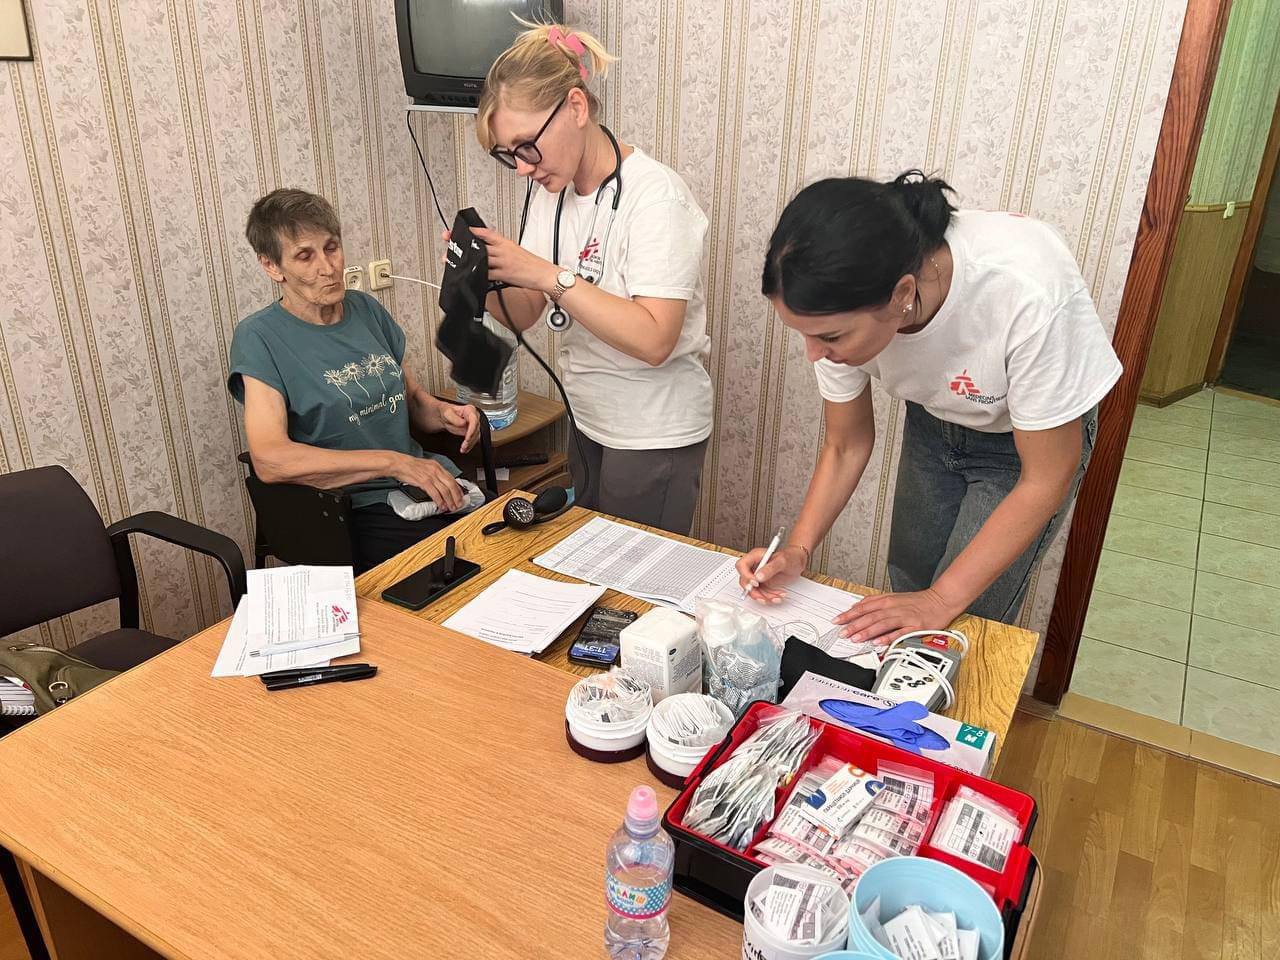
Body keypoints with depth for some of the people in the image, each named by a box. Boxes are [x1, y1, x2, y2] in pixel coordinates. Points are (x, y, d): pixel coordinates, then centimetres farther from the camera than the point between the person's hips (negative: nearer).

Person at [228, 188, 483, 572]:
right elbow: (269, 460, -19)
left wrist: (444, 413, -2)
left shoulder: (367, 309, 12)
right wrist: (394, 462, -22)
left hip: (431, 484, 6)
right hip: (359, 510, -6)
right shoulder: (259, 337, -6)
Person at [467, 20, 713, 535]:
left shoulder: (654, 194, -20)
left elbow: (654, 341, -28)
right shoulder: (550, 190, 3)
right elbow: (525, 314, 3)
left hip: (654, 436, -7)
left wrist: (548, 274, -30)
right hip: (587, 424, 7)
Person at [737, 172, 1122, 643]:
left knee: (959, 627, -7)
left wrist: (942, 601, -27)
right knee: (907, 589, 14)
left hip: (1029, 438, -4)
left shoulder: (1025, 293, -41)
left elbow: (1046, 479, -26)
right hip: (934, 423, 4)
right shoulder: (844, 310, -27)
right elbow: (846, 445, -10)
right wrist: (798, 551, -23)